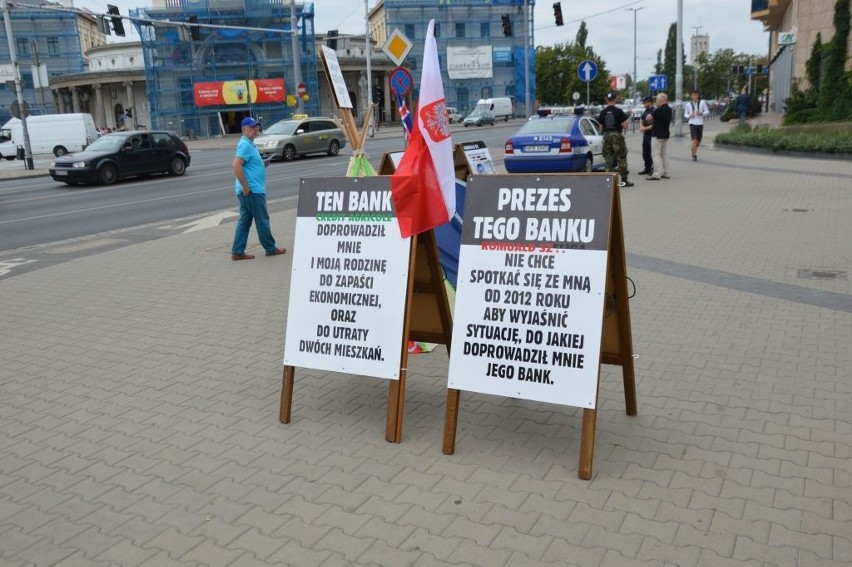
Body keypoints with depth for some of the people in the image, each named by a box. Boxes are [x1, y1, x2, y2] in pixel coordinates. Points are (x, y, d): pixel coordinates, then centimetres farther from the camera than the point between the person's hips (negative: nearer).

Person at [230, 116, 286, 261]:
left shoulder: (249, 144, 17)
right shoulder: (245, 145, -15)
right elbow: (236, 166, -25)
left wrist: (262, 165, 10)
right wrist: (245, 186, -23)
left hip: (250, 190, 10)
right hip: (252, 190, -10)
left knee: (245, 220, 10)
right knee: (262, 220, 2)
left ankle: (237, 252, 11)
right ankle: (270, 249, 13)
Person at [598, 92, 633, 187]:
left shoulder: (603, 112, 2)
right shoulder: (619, 111, -8)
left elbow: (601, 126, 6)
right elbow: (625, 126, -8)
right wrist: (625, 122, 12)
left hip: (606, 136, 4)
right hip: (617, 135, -4)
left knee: (608, 158, 10)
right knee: (621, 158, 1)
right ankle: (624, 180, -1)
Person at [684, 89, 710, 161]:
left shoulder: (702, 102, 0)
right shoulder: (688, 104, 2)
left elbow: (707, 112, 4)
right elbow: (685, 114, 9)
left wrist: (702, 113, -15)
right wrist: (689, 116, -13)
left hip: (700, 123, 2)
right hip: (692, 123, -2)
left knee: (698, 141, 11)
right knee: (694, 140, -14)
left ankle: (692, 150, 39)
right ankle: (694, 155, -4)